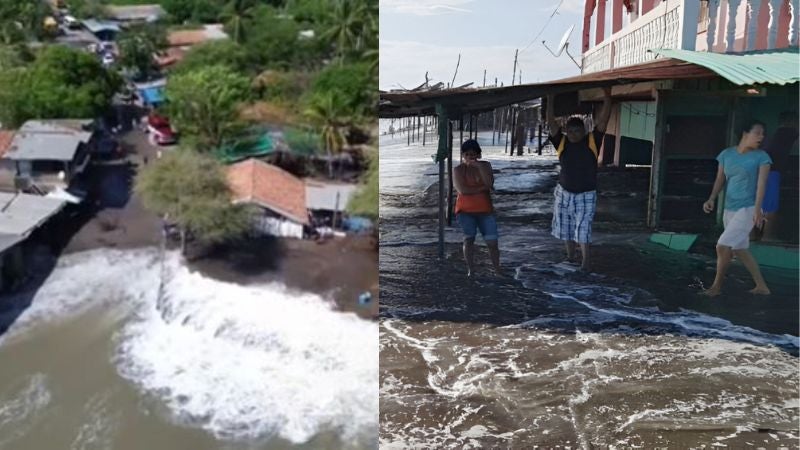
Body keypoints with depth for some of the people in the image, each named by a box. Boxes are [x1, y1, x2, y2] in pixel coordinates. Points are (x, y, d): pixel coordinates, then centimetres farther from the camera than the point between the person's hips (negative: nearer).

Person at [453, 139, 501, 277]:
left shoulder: (485, 165, 5)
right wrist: (482, 188, -11)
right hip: (465, 211, -2)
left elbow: (489, 183, -10)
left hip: (485, 210, 2)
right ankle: (470, 269, -4)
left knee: (492, 242, -1)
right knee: (469, 238, -16)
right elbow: (462, 190, -16)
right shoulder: (458, 170, -3)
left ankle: (497, 270, 14)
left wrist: (479, 166, -18)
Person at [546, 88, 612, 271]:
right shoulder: (562, 143, -2)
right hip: (564, 193, 3)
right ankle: (570, 258, 30)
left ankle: (585, 262, 2)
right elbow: (551, 123, -7)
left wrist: (607, 97, -22)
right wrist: (550, 100, -14)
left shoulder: (592, 141, -6)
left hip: (586, 195, -3)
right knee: (565, 228, 13)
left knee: (583, 229, -6)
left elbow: (602, 120, -14)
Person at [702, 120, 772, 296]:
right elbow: (720, 180, 9)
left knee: (723, 246, -12)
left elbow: (761, 183, -12)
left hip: (747, 209, -6)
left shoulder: (761, 157, -6)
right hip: (729, 209, 6)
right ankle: (761, 286, 25)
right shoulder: (726, 154, 5)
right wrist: (711, 199, -6)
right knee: (739, 250, 13)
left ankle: (716, 286, 3)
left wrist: (757, 209, -22)